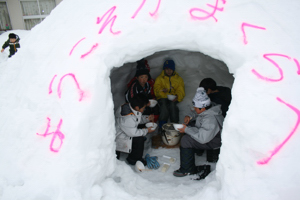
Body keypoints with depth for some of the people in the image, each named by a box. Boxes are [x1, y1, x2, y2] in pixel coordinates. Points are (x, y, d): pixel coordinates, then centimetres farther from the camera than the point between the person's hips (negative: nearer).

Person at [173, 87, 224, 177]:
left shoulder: (210, 120, -36)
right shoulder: (207, 109, -7)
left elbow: (203, 138, -36)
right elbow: (196, 113, 14)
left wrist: (187, 129, -28)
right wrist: (190, 116, -7)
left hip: (215, 141, -10)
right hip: (207, 133, 10)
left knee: (186, 140, -21)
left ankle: (187, 169, -6)